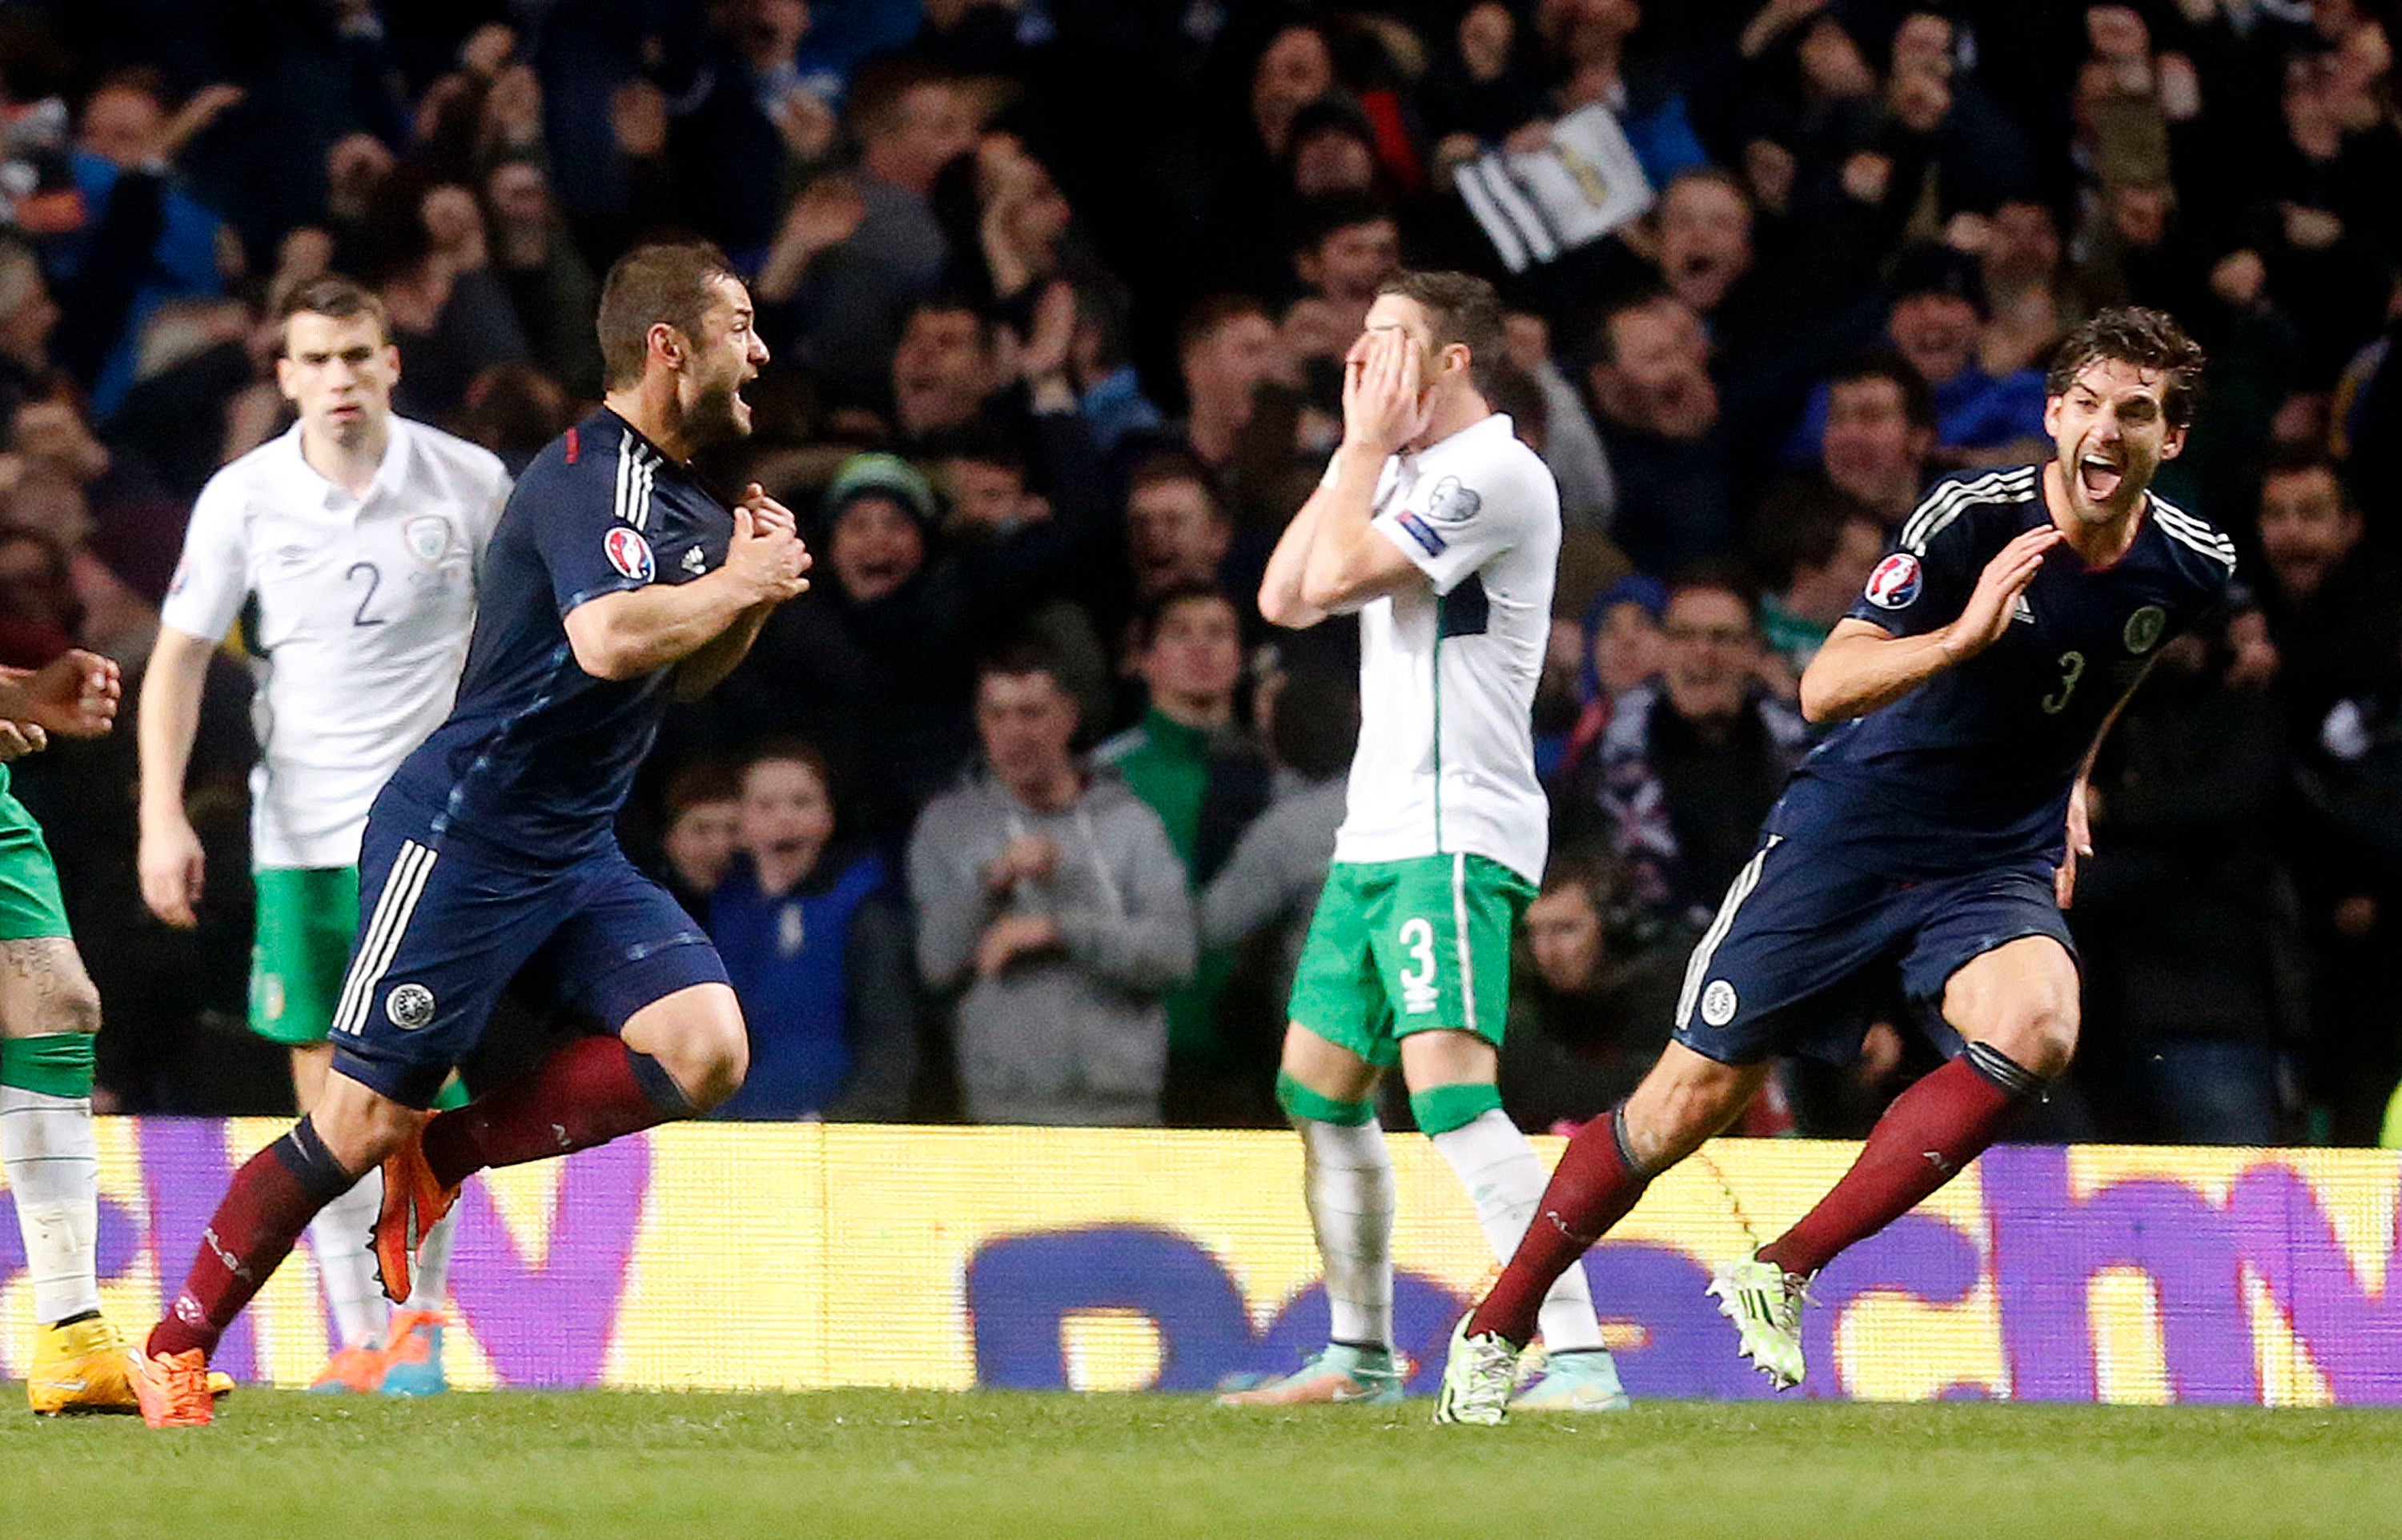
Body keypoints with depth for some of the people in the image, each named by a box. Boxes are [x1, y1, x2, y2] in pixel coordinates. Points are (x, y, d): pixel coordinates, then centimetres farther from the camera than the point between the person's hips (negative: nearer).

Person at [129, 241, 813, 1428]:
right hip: (463, 835, -9)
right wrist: (741, 583, -19)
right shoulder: (596, 471, -16)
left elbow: (680, 678, 26)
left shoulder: (677, 491, 13)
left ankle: (443, 1156, 3)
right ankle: (176, 1349, 8)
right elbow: (609, 638, -34)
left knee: (703, 1047, -12)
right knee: (364, 1121, -7)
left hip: (575, 853, 9)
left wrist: (747, 584, 7)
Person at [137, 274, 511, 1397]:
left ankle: (419, 1311, 4)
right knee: (325, 1087, 1)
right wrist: (162, 818, -8)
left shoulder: (468, 483, -3)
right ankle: (361, 1336, 10)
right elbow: (179, 658, 2)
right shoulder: (242, 498, -2)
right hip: (296, 828, 1)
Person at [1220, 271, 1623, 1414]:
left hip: (1456, 837, -10)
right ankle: (1360, 1354, 27)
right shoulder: (1403, 473, 17)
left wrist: (1367, 444, -6)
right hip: (1375, 836, 10)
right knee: (1318, 1090, 15)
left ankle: (1580, 1354, -27)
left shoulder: (1493, 473, -12)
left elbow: (1338, 576, -18)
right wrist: (1358, 452, 9)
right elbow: (1284, 596, 12)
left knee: (1448, 1086, -23)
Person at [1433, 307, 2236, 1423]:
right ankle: (1497, 1328, 17)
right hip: (1847, 834, -3)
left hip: (1999, 865, 3)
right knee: (1696, 1094, -3)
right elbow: (1823, 688, -27)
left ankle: (1783, 1275, -20)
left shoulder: (2193, 566, -4)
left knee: (2037, 1028, -30)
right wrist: (1962, 633, -41)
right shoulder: (1971, 518, -18)